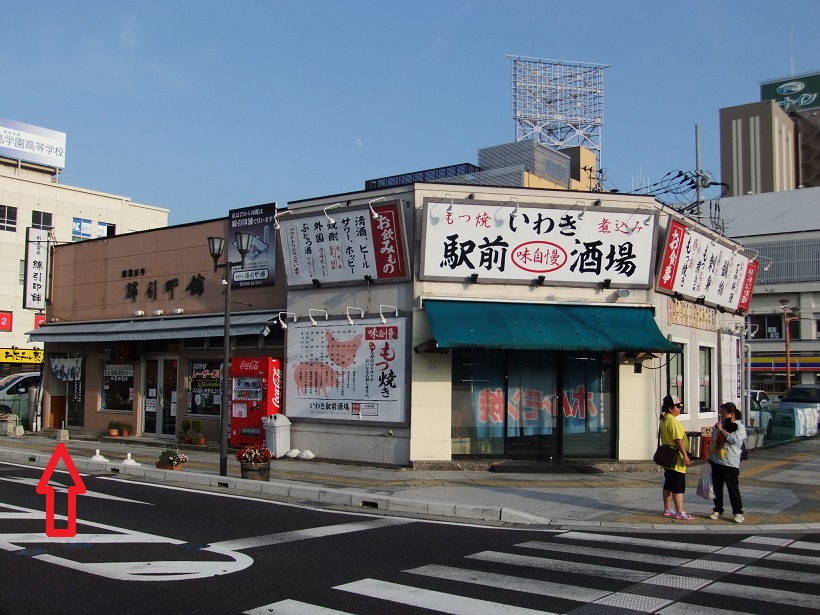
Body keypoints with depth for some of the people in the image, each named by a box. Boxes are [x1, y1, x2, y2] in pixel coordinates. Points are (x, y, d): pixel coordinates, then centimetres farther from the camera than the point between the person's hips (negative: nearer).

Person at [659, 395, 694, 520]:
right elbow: (678, 440, -22)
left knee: (668, 485, 14)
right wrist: (685, 456, -18)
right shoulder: (673, 421, -18)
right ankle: (680, 513, -3)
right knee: (678, 486, -6)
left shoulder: (664, 419, 12)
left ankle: (667, 510, 21)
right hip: (676, 458, -10)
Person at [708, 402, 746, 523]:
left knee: (733, 489, -1)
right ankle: (718, 510, 22)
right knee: (717, 488, 11)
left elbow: (733, 439, -25)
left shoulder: (739, 427, -7)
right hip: (716, 462, 6)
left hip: (730, 464, -6)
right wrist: (710, 457, 20)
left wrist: (722, 430, -17)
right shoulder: (718, 425, 10)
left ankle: (738, 513, 8)